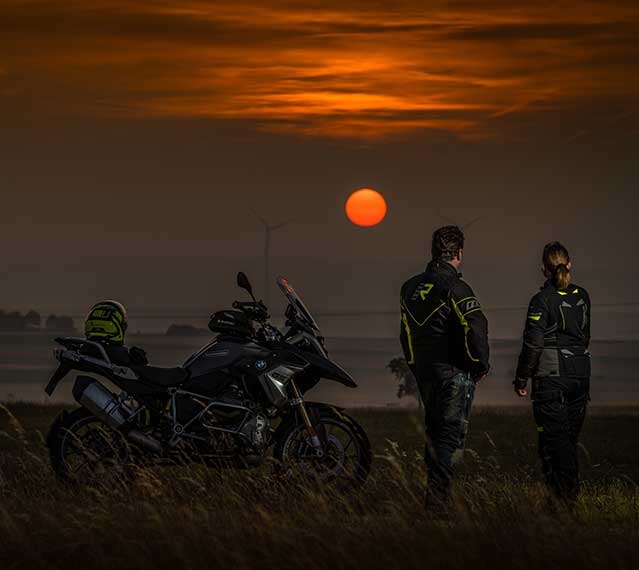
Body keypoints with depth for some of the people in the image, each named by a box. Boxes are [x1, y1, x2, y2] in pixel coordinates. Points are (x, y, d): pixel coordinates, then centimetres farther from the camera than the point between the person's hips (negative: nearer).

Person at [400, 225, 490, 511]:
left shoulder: (410, 287, 11)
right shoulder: (454, 287, -14)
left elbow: (406, 332, 18)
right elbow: (476, 328, -21)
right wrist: (481, 365, -7)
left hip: (423, 371, 7)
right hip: (454, 372, -7)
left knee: (434, 432, 18)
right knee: (451, 435, -5)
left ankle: (434, 495, 21)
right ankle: (438, 499, -12)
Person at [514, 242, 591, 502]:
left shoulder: (543, 300, -12)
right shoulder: (582, 297, 6)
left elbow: (533, 344, -12)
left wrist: (521, 380, -4)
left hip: (552, 376, -6)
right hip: (581, 374, 6)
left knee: (554, 435, -1)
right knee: (570, 436, 14)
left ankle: (565, 491, -6)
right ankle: (572, 488, 17)